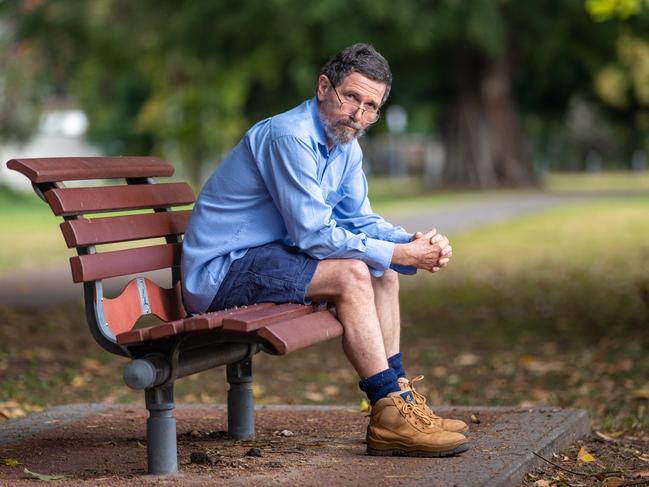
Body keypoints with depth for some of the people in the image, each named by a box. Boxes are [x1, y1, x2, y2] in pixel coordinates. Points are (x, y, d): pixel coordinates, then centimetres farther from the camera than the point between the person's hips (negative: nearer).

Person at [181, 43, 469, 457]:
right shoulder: (290, 137, -22)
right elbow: (314, 236, -24)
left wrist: (414, 243, -9)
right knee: (351, 274, -25)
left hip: (264, 259, 10)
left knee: (382, 271, 6)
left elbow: (360, 221, 12)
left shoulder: (346, 147, 8)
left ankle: (399, 401, 4)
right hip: (220, 273, -10)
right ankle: (390, 418, -20)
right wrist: (401, 254, -21)